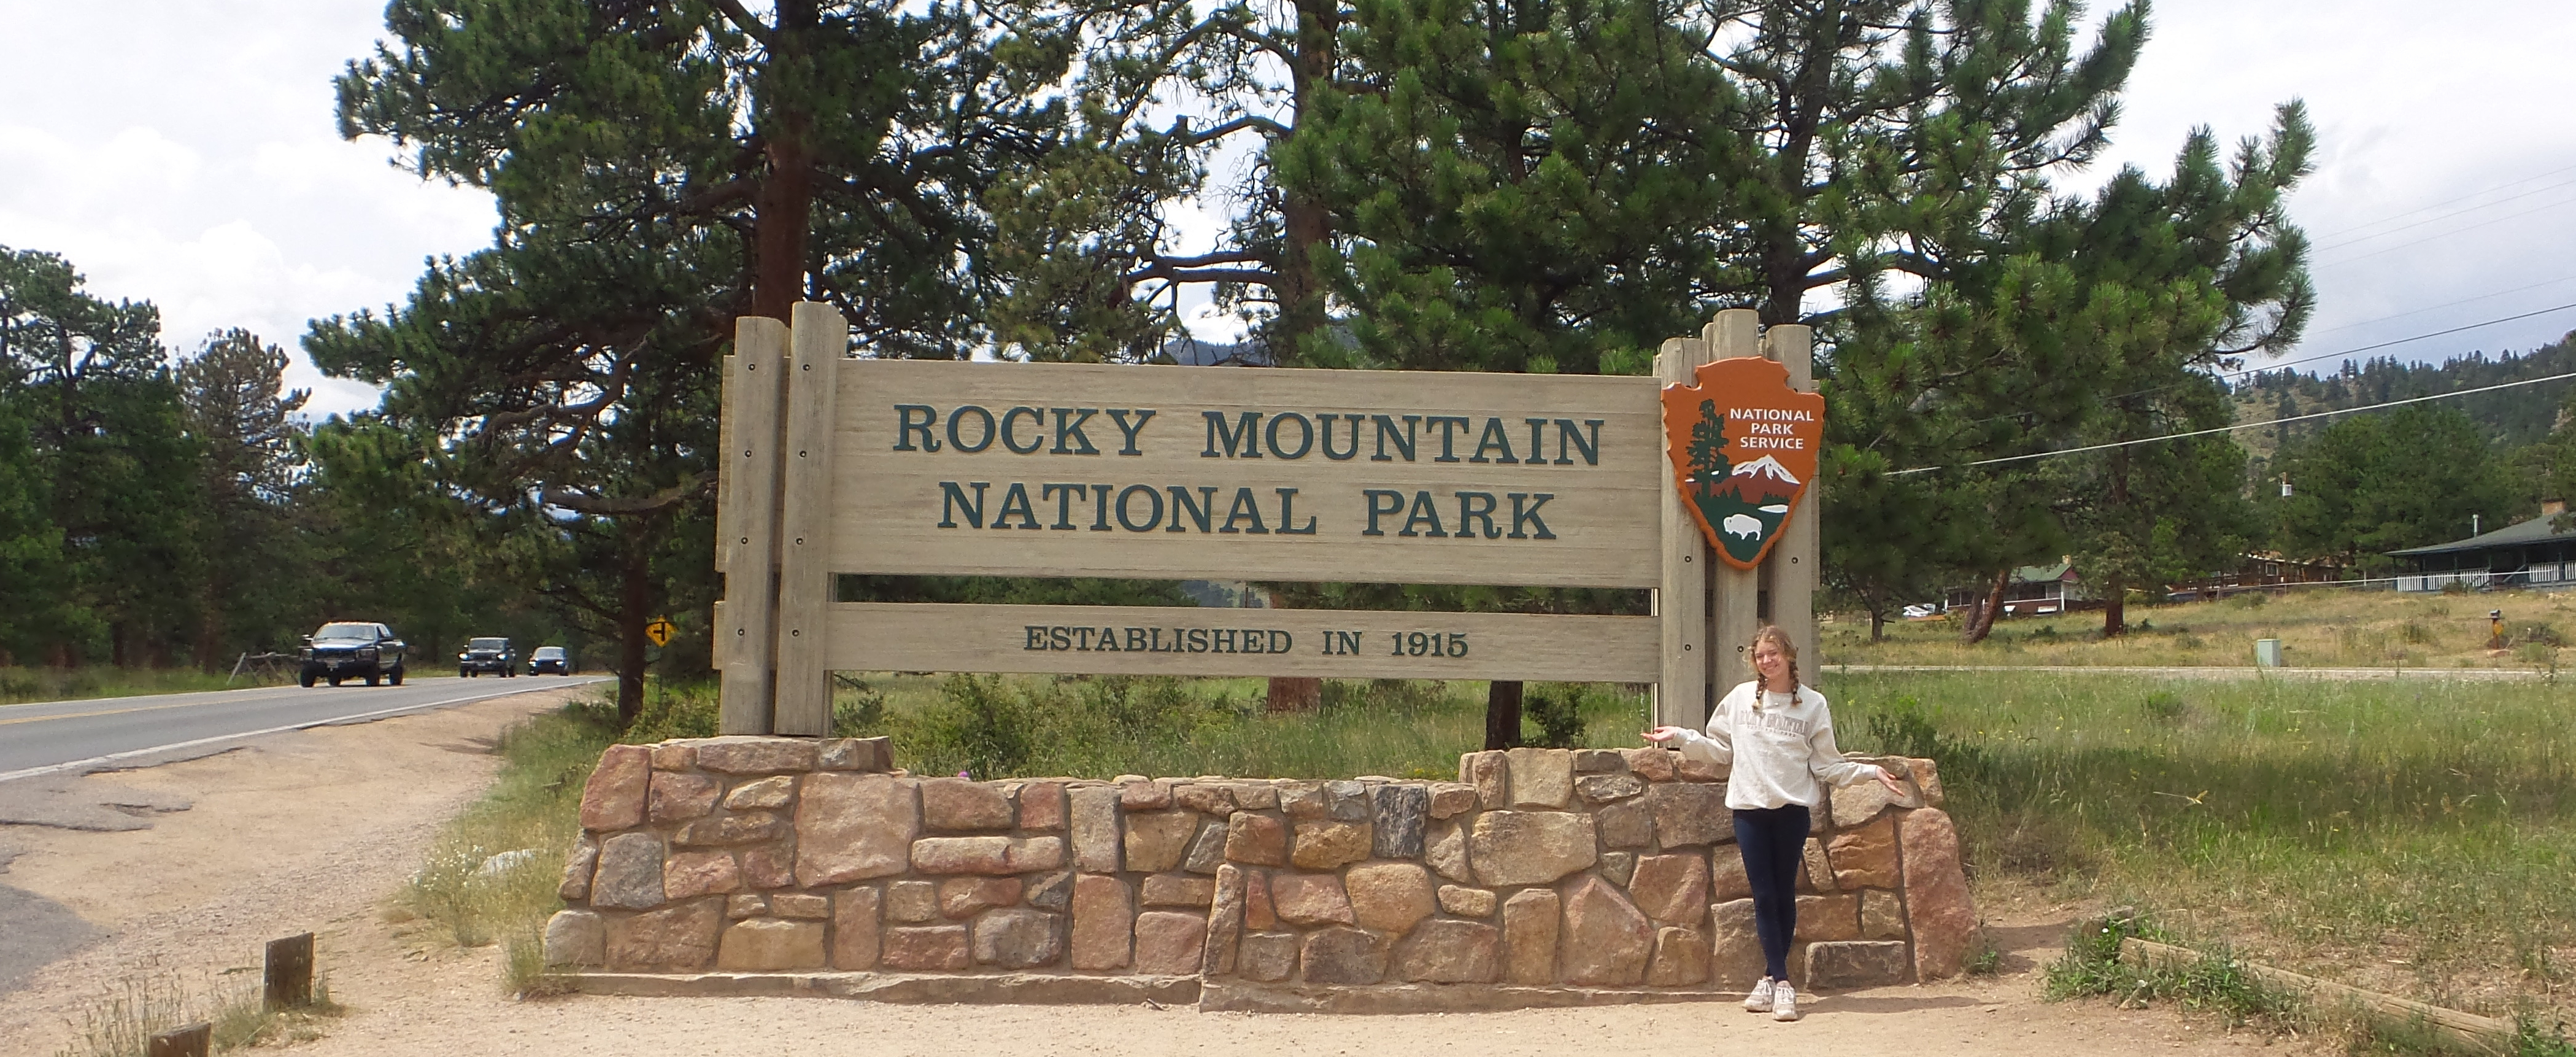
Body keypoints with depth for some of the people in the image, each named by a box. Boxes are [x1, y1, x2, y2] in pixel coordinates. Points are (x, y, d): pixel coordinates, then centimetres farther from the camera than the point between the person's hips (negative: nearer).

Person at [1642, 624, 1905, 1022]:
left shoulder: (1813, 705, 3)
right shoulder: (1739, 699, 6)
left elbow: (1827, 765, 6)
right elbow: (1720, 750, 14)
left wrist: (1869, 771, -3)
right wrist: (1681, 737, 6)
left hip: (1792, 810, -1)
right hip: (1749, 809, 1)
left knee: (1785, 895, 5)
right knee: (1764, 897, -1)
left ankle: (1772, 977, 16)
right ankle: (1781, 984, 2)